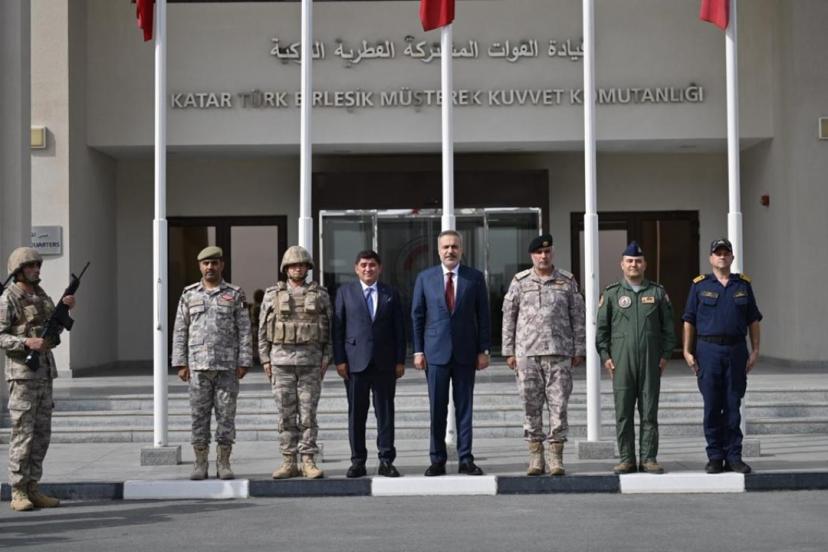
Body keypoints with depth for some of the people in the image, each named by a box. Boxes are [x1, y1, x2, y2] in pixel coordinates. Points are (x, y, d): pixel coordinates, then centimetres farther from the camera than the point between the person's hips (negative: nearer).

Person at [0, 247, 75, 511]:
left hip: (45, 372, 7)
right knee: (22, 433, -6)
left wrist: (64, 308, 6)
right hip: (22, 373, -7)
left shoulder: (41, 295, 14)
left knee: (41, 434, 8)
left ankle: (32, 489, 14)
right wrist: (27, 343, -25)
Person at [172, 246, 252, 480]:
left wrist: (244, 363, -5)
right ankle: (200, 465, 9)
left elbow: (244, 331, 2)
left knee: (226, 414, 0)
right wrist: (180, 364, 0)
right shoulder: (189, 294, 7)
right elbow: (180, 331, 6)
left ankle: (224, 464, 7)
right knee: (199, 415, 2)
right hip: (198, 365, 1)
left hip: (227, 365, -1)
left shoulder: (234, 294, 3)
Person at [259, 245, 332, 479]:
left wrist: (326, 360, -3)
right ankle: (289, 463, 7)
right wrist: (265, 360, 0)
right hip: (281, 360, 0)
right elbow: (263, 330, 6)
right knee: (286, 414, 2)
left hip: (310, 360, 0)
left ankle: (308, 462, 2)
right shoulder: (273, 294, 4)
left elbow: (329, 329, 5)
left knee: (308, 413, -1)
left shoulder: (320, 295, 4)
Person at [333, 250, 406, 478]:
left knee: (385, 413, 3)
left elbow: (399, 329, 9)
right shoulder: (345, 292, 7)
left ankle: (386, 461, 9)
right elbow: (337, 328, 3)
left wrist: (400, 361, 2)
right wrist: (339, 360, -4)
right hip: (356, 362, -1)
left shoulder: (391, 294, 10)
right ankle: (358, 461, 9)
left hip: (384, 363, 1)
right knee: (356, 414, 2)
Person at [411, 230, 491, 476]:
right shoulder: (425, 278, 5)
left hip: (465, 352, 0)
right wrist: (418, 351, 0)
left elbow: (483, 315, 4)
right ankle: (438, 460, 10)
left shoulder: (475, 278, 4)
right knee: (437, 408, 2)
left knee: (464, 407, 4)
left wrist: (484, 350, -1)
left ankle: (465, 459, 10)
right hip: (435, 351, 0)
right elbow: (417, 316, 6)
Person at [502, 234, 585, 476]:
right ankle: (535, 457, 10)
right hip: (527, 353, 0)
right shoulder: (520, 281, 6)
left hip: (559, 352, 0)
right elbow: (508, 316, 8)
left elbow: (578, 317, 8)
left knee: (558, 404, -2)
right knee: (531, 405, 3)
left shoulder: (567, 281, 7)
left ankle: (556, 457, 4)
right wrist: (509, 351, 4)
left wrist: (579, 350, 4)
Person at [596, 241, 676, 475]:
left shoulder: (658, 293, 9)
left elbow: (668, 328, 10)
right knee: (623, 414, 1)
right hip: (621, 363, -1)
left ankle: (648, 459, 8)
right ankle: (626, 459, 7)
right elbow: (601, 328, 7)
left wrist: (665, 356, 2)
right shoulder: (611, 294, 7)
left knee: (649, 413, 2)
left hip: (651, 363, 1)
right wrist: (605, 356, -1)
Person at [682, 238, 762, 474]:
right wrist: (687, 351, -2)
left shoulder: (743, 285, 10)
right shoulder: (700, 285, 5)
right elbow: (689, 321, 4)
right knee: (712, 407, 1)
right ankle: (715, 457, 8)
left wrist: (755, 350, 4)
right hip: (708, 350, -1)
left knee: (733, 406, 4)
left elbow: (753, 320, 11)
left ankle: (734, 457, 10)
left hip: (736, 350, 1)